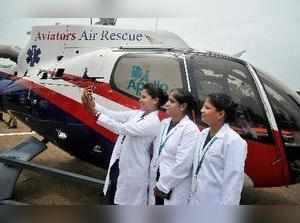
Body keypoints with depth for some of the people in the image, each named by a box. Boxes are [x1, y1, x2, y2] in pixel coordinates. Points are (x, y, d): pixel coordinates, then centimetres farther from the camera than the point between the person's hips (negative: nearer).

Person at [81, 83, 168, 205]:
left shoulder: (153, 123, -20)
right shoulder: (137, 114, 6)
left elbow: (122, 128, -28)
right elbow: (115, 115, -4)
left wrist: (96, 114, -31)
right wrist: (94, 105, -18)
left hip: (133, 171, -8)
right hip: (118, 164, 8)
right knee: (112, 198, 21)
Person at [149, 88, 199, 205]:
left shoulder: (190, 129, -15)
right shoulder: (164, 123, 8)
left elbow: (183, 163, -19)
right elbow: (156, 154, 11)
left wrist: (163, 186, -13)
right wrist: (156, 183, 7)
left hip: (174, 190, -7)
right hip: (158, 184, 7)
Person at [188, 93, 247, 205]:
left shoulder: (234, 141, -18)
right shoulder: (202, 134, 5)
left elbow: (233, 181, -19)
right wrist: (191, 197, 13)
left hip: (215, 205, -8)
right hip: (197, 202, 8)